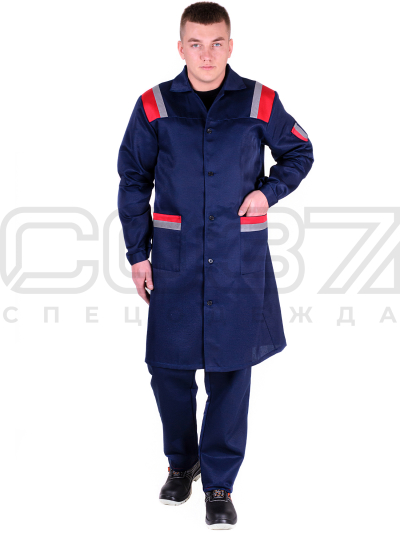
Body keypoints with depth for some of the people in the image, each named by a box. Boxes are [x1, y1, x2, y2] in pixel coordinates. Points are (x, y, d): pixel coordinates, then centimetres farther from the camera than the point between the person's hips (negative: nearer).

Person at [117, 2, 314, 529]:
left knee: (231, 369, 5)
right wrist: (137, 252, 2)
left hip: (239, 258, 0)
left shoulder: (259, 102, -1)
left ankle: (219, 484, 21)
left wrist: (269, 191, -5)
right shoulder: (154, 106, -1)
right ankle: (182, 462, 32)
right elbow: (133, 181, 6)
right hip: (175, 258, 1)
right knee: (169, 366, 5)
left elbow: (300, 153, 14)